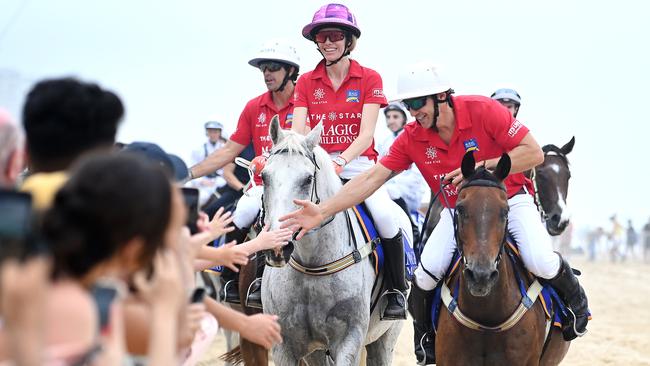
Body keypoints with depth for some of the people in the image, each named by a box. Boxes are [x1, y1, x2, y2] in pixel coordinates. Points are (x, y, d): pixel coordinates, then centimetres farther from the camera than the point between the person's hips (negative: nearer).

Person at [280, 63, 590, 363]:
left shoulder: (483, 110, -23)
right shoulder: (412, 137, -12)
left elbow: (534, 153, -21)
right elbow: (372, 177, -14)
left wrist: (482, 167, -30)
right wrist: (322, 211, -23)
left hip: (509, 200, -3)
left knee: (541, 263, -25)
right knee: (425, 277, -14)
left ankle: (576, 302, 11)